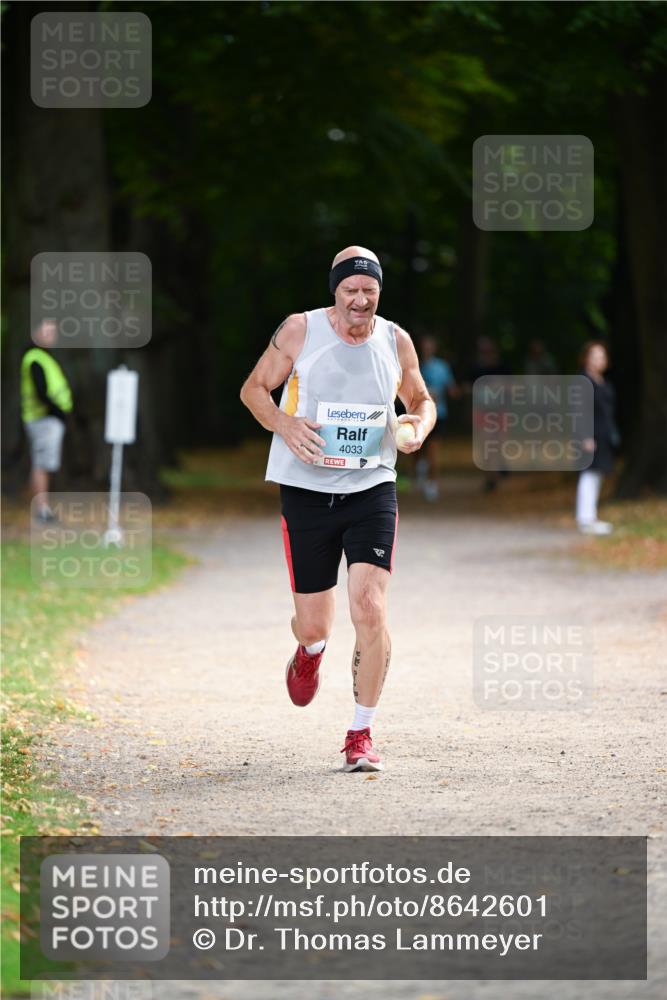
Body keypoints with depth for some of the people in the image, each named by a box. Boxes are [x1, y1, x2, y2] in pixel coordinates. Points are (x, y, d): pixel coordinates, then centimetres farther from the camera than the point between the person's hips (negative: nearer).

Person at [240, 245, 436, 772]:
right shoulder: (300, 331, -5)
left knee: (370, 608, -16)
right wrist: (284, 423, -16)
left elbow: (420, 399, 18)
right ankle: (311, 649, 46)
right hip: (306, 491, -1)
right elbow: (254, 388, 4)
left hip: (371, 491, 1)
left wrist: (420, 425, -5)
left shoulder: (396, 341, 2)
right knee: (313, 625, 4)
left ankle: (361, 735, -3)